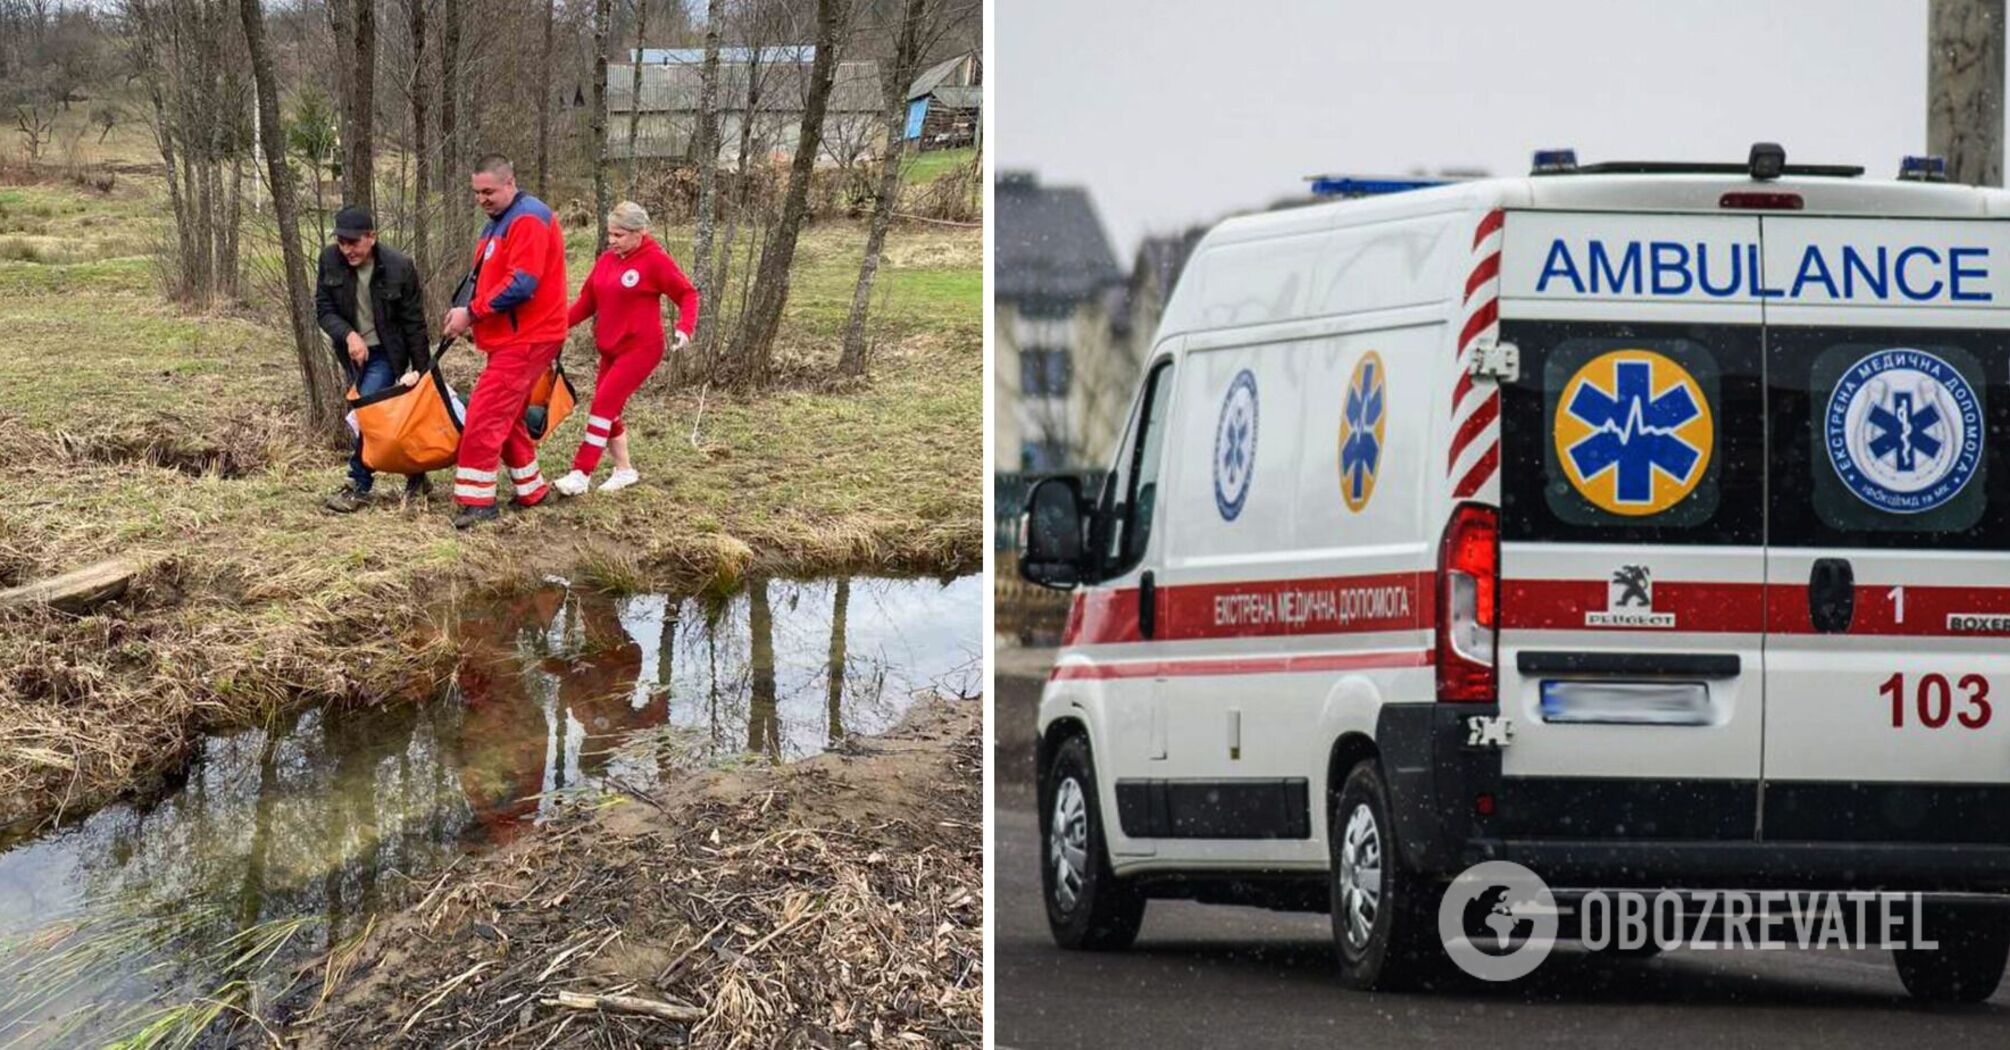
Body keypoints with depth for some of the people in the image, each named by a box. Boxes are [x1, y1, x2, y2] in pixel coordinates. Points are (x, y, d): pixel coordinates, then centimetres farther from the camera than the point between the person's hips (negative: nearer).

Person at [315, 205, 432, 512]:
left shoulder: (399, 267, -18)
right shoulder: (330, 260, -9)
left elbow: (414, 322, -11)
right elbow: (323, 308, -4)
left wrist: (420, 369, -10)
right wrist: (348, 335, -23)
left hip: (387, 353, -5)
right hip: (354, 352, 5)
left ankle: (358, 487, -14)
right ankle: (415, 479, 21)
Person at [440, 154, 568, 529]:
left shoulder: (528, 220, -16)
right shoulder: (499, 223, 17)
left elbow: (520, 285, -24)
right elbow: (488, 279, 22)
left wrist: (472, 313, -17)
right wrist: (467, 312, 3)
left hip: (526, 340, -11)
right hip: (511, 338, 11)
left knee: (485, 416, -13)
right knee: (506, 417, 17)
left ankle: (476, 500, -11)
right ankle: (532, 490, 28)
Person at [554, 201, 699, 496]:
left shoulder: (655, 261, -11)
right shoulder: (606, 260, 7)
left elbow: (687, 294, -6)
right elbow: (587, 301, 10)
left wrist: (685, 327, -23)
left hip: (640, 348, -7)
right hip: (610, 349, 7)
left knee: (603, 405, -15)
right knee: (609, 410, 10)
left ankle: (581, 474, -15)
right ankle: (624, 470, 27)